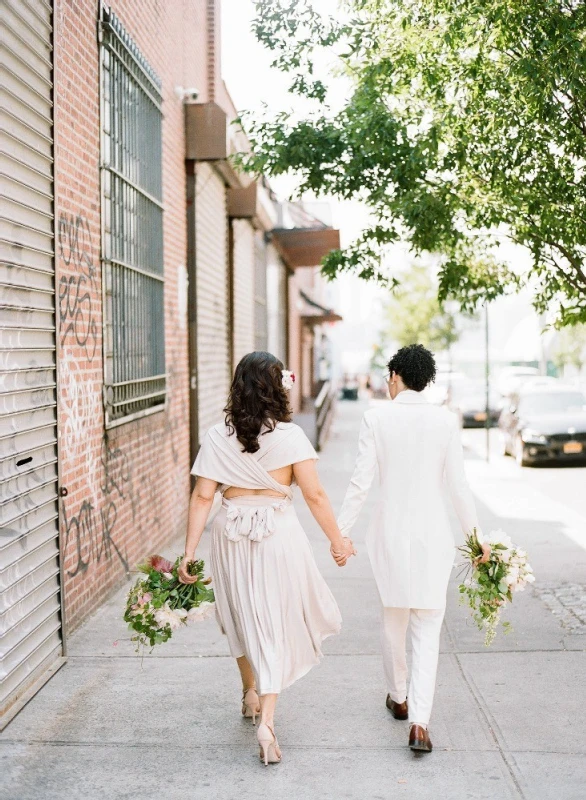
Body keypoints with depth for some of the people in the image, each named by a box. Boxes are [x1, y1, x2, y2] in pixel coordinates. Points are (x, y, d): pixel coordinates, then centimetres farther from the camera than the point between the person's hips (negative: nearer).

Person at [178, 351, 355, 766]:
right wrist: (337, 540, 2)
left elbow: (203, 497, -5)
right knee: (276, 622, 5)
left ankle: (251, 693, 42)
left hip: (231, 534, 3)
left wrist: (189, 552, -2)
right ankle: (267, 719, -4)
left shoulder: (217, 437, -2)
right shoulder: (289, 435, -10)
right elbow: (315, 495, -9)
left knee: (243, 615, 22)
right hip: (278, 533, -3)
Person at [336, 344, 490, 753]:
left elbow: (361, 481, -8)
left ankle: (398, 698, 37)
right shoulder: (446, 420, -6)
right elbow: (458, 484, -4)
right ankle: (419, 721, -5)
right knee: (427, 628, 4)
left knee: (394, 619, 20)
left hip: (391, 531, 1)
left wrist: (341, 531, 0)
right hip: (433, 533, 0)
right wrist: (476, 535, 7)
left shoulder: (377, 417, -7)